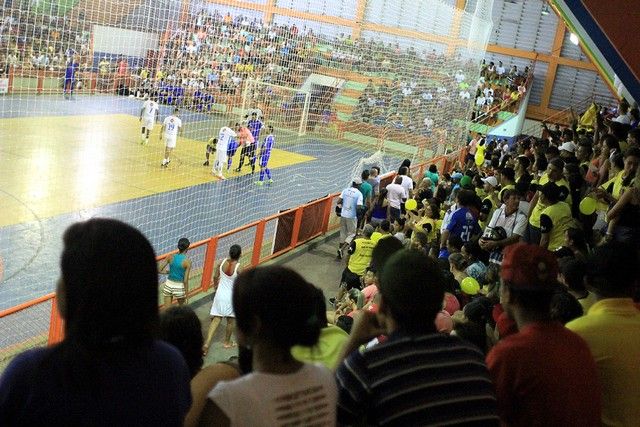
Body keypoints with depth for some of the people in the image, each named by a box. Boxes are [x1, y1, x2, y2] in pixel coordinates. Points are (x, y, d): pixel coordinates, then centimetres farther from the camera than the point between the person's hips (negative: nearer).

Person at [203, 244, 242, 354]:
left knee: (216, 319, 9)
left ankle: (207, 343, -3)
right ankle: (227, 342, 34)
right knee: (230, 321, 17)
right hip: (231, 296, -3)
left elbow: (215, 277, 4)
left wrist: (215, 286, 24)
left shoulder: (222, 262, -9)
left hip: (220, 294, 4)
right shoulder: (239, 268, -23)